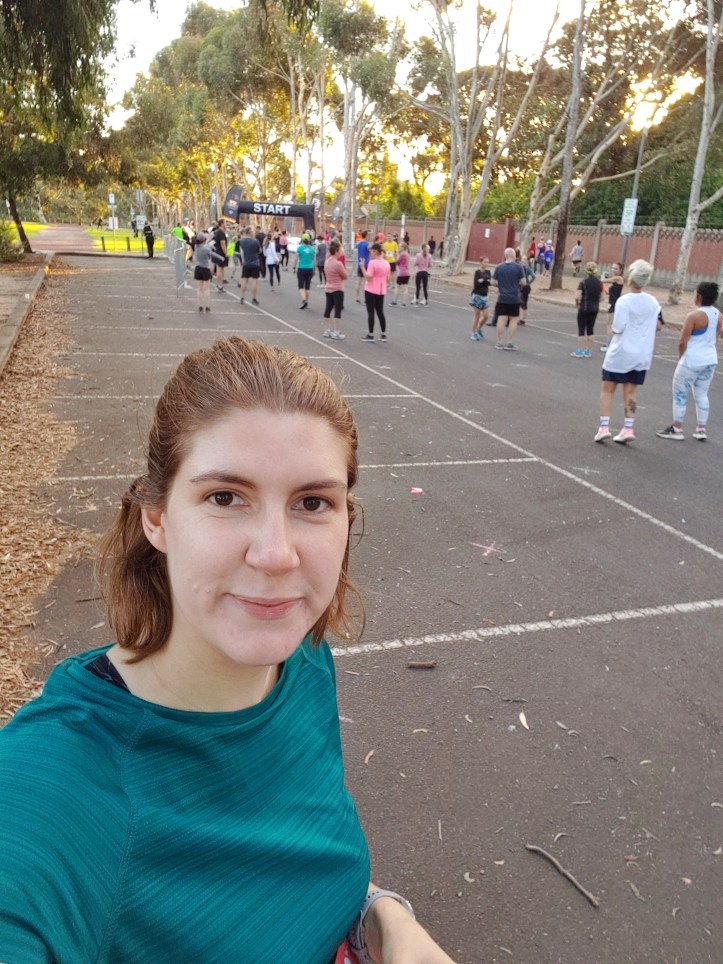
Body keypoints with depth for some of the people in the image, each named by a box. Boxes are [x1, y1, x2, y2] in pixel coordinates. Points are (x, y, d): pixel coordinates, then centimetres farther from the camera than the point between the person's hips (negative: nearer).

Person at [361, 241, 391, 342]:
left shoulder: (372, 263, -16)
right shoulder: (386, 263, 5)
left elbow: (368, 278, -19)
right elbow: (388, 280, 10)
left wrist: (363, 268, -14)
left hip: (371, 291, -6)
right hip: (381, 291, 6)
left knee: (371, 312, 1)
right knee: (380, 312, 14)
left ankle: (370, 335, 5)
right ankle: (383, 335, 16)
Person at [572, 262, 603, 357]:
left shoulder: (584, 282, -13)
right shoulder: (599, 283, 3)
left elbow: (577, 297, -19)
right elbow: (601, 297, 7)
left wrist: (578, 304, -2)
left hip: (584, 308, -5)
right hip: (595, 309, 5)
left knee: (581, 329, 3)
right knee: (590, 329, 12)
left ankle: (579, 351, 5)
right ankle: (588, 352, 16)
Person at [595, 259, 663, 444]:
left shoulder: (623, 301, -16)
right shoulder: (652, 301, 2)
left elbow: (617, 329, -20)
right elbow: (658, 325, 10)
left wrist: (613, 327, 1)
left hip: (620, 353, -5)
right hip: (642, 356, 5)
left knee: (607, 389, 6)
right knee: (630, 391, 12)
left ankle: (604, 427, 2)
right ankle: (628, 429, 9)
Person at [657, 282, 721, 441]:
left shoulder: (694, 315, -18)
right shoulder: (718, 315, 4)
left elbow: (682, 342, -16)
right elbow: (716, 339, 13)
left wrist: (682, 355, 2)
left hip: (692, 361, -7)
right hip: (710, 360, 7)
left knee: (680, 394, 4)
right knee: (701, 395, 16)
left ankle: (676, 429, 7)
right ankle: (701, 429, 19)